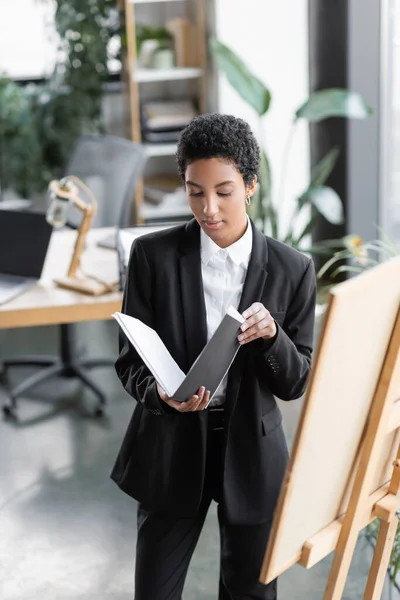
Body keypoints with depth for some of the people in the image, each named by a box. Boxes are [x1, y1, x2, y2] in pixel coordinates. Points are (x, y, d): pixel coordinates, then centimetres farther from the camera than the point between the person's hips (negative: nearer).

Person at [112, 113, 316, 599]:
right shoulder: (152, 255, -6)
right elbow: (130, 362, -3)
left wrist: (271, 335, -23)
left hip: (251, 451, 1)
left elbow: (297, 384, -2)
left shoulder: (292, 270, -5)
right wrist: (161, 393, -25)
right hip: (172, 448, 0)